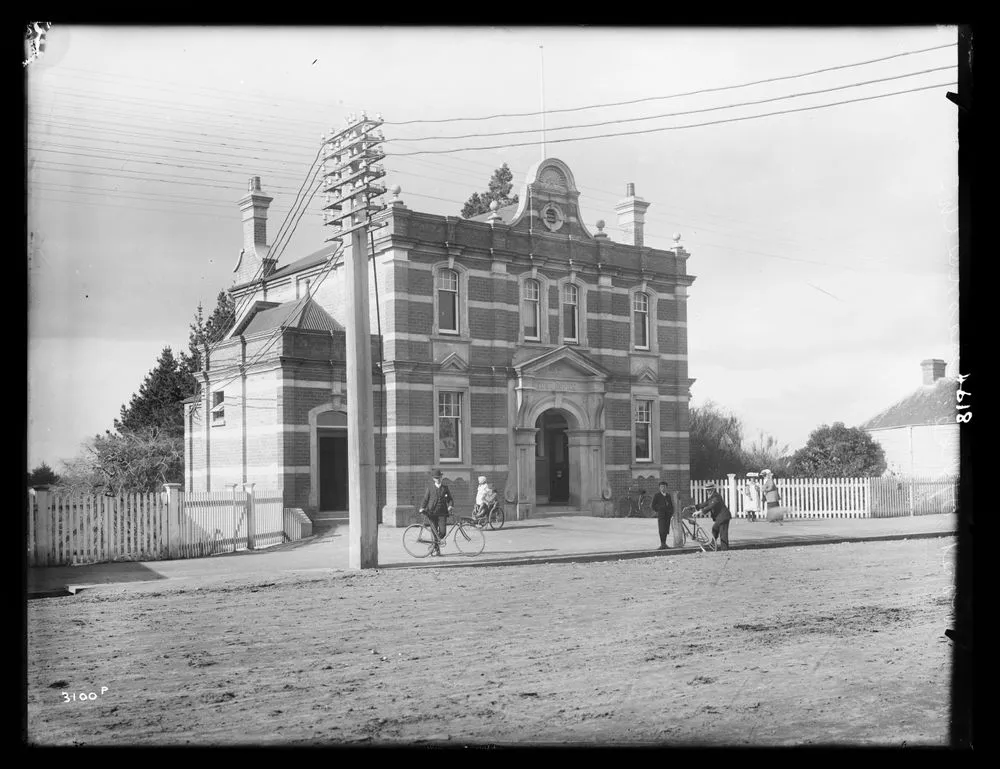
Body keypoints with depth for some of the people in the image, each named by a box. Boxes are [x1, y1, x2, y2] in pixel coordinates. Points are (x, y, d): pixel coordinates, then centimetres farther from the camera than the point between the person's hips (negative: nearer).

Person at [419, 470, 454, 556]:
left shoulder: (445, 487, 10)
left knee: (443, 531, -10)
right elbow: (425, 499, 5)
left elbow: (450, 499, 12)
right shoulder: (430, 488, 5)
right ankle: (436, 549, 12)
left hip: (442, 513, 1)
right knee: (434, 532, 0)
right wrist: (422, 508, -9)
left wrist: (450, 506, -7)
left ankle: (440, 539, 22)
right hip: (432, 512, -1)